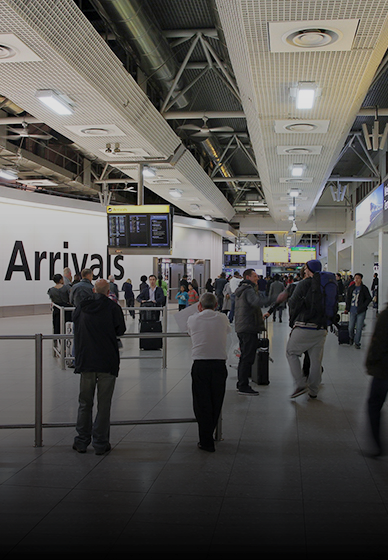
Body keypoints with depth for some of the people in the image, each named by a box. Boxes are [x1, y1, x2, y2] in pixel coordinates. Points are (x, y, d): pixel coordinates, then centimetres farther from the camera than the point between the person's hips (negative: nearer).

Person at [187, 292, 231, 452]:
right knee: (216, 403, 14)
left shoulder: (192, 319, 1)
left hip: (200, 365, -1)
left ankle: (206, 441, 6)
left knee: (202, 403, 5)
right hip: (219, 365, 1)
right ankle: (209, 435, 26)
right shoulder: (223, 319, 4)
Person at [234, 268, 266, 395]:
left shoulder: (240, 290, 19)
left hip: (240, 328, 10)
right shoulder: (249, 290, -13)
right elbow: (256, 303, -33)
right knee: (248, 357, -8)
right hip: (249, 328, -10)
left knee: (244, 357, 16)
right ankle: (243, 386, -7)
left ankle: (241, 384, 22)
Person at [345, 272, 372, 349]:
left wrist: (362, 307, -9)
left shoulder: (364, 288, -4)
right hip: (352, 311, 3)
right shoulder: (351, 288, 5)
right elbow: (348, 298, 13)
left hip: (361, 312, -2)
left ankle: (357, 342, 12)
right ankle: (351, 338, 36)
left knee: (359, 328, -2)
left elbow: (369, 299, 0)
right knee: (351, 327, 6)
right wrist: (347, 308, 7)